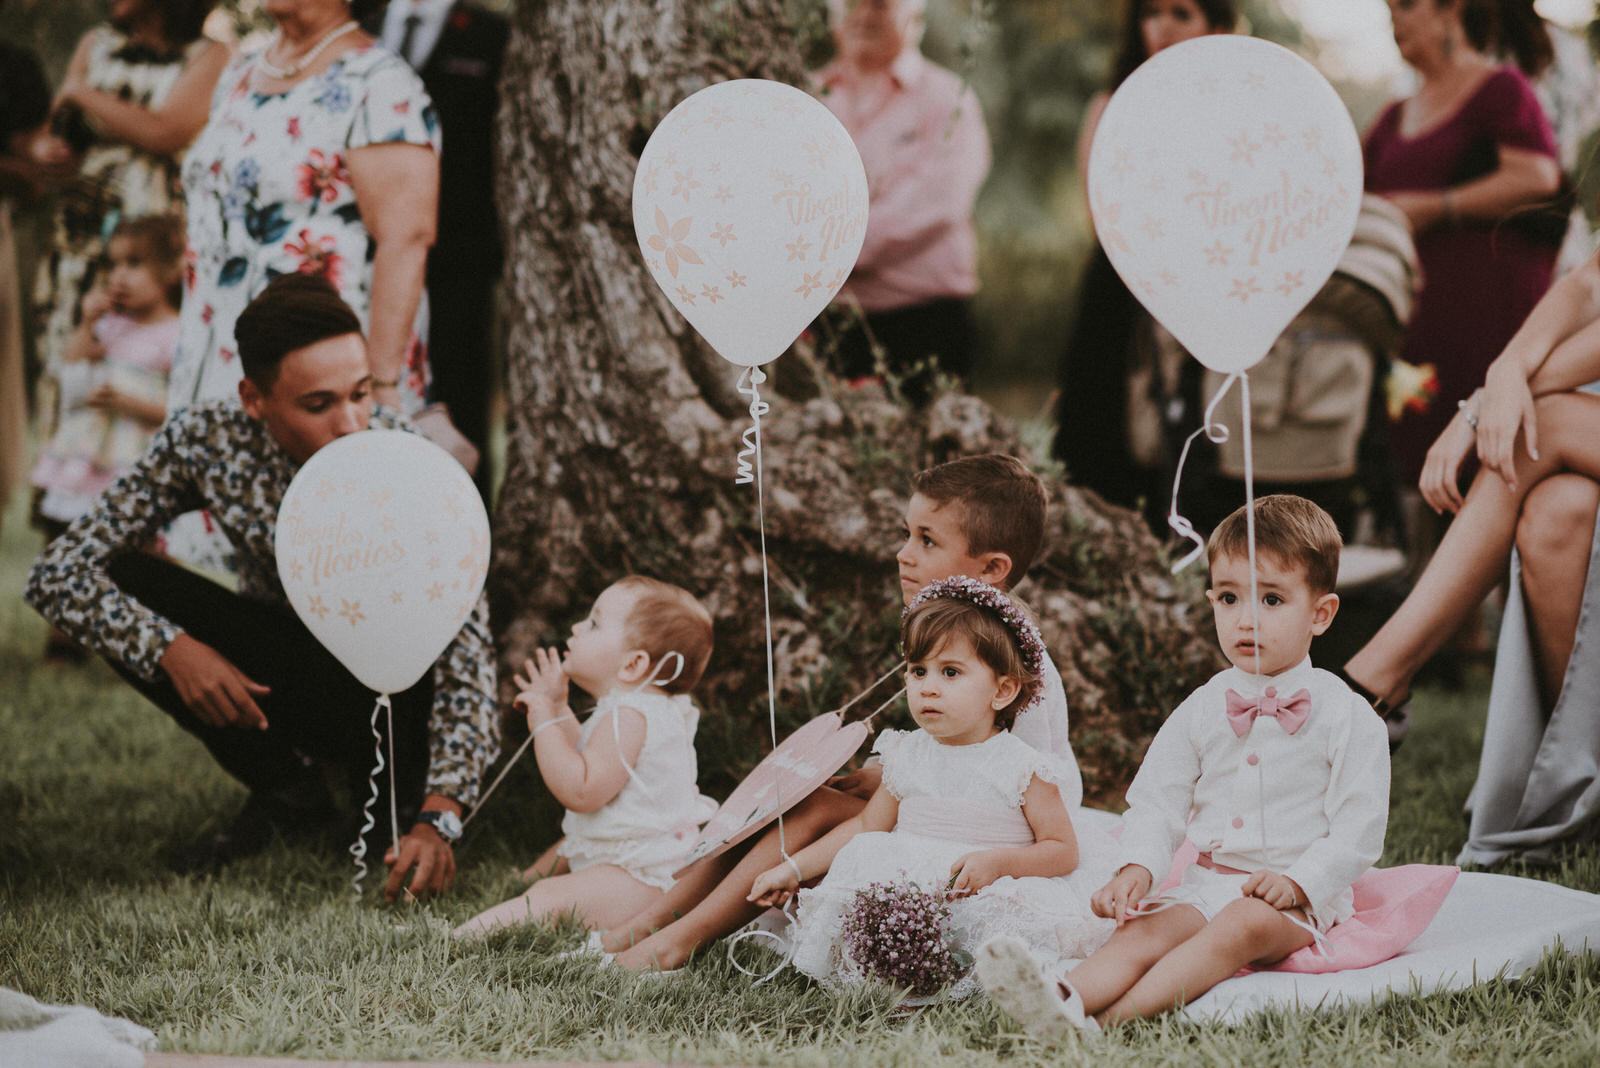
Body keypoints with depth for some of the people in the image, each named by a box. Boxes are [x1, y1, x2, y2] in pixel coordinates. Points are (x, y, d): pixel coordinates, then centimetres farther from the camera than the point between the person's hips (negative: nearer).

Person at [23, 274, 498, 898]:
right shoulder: (206, 442, -20)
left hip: (397, 701, -3)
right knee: (121, 583, -19)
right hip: (275, 688, 3)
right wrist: (172, 649, -32)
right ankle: (287, 793, -6)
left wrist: (438, 821, -43)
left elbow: (467, 651, -30)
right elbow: (59, 575, -16)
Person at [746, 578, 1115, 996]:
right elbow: (865, 828, 21)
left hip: (991, 897, -4)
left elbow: (1064, 851, -2)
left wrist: (999, 862, -19)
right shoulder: (907, 757, 11)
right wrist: (793, 870, 16)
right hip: (908, 891, 4)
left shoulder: (1022, 768, -3)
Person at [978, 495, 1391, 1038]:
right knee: (1145, 930, -24)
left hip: (1302, 896, -4)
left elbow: (1358, 829, -5)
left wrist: (1298, 883, -19)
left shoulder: (1347, 717, -1)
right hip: (1209, 884, 5)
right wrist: (1138, 866, -9)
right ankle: (1067, 999, -54)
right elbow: (1158, 801, 11)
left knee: (1244, 924, -35)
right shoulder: (1202, 711, 11)